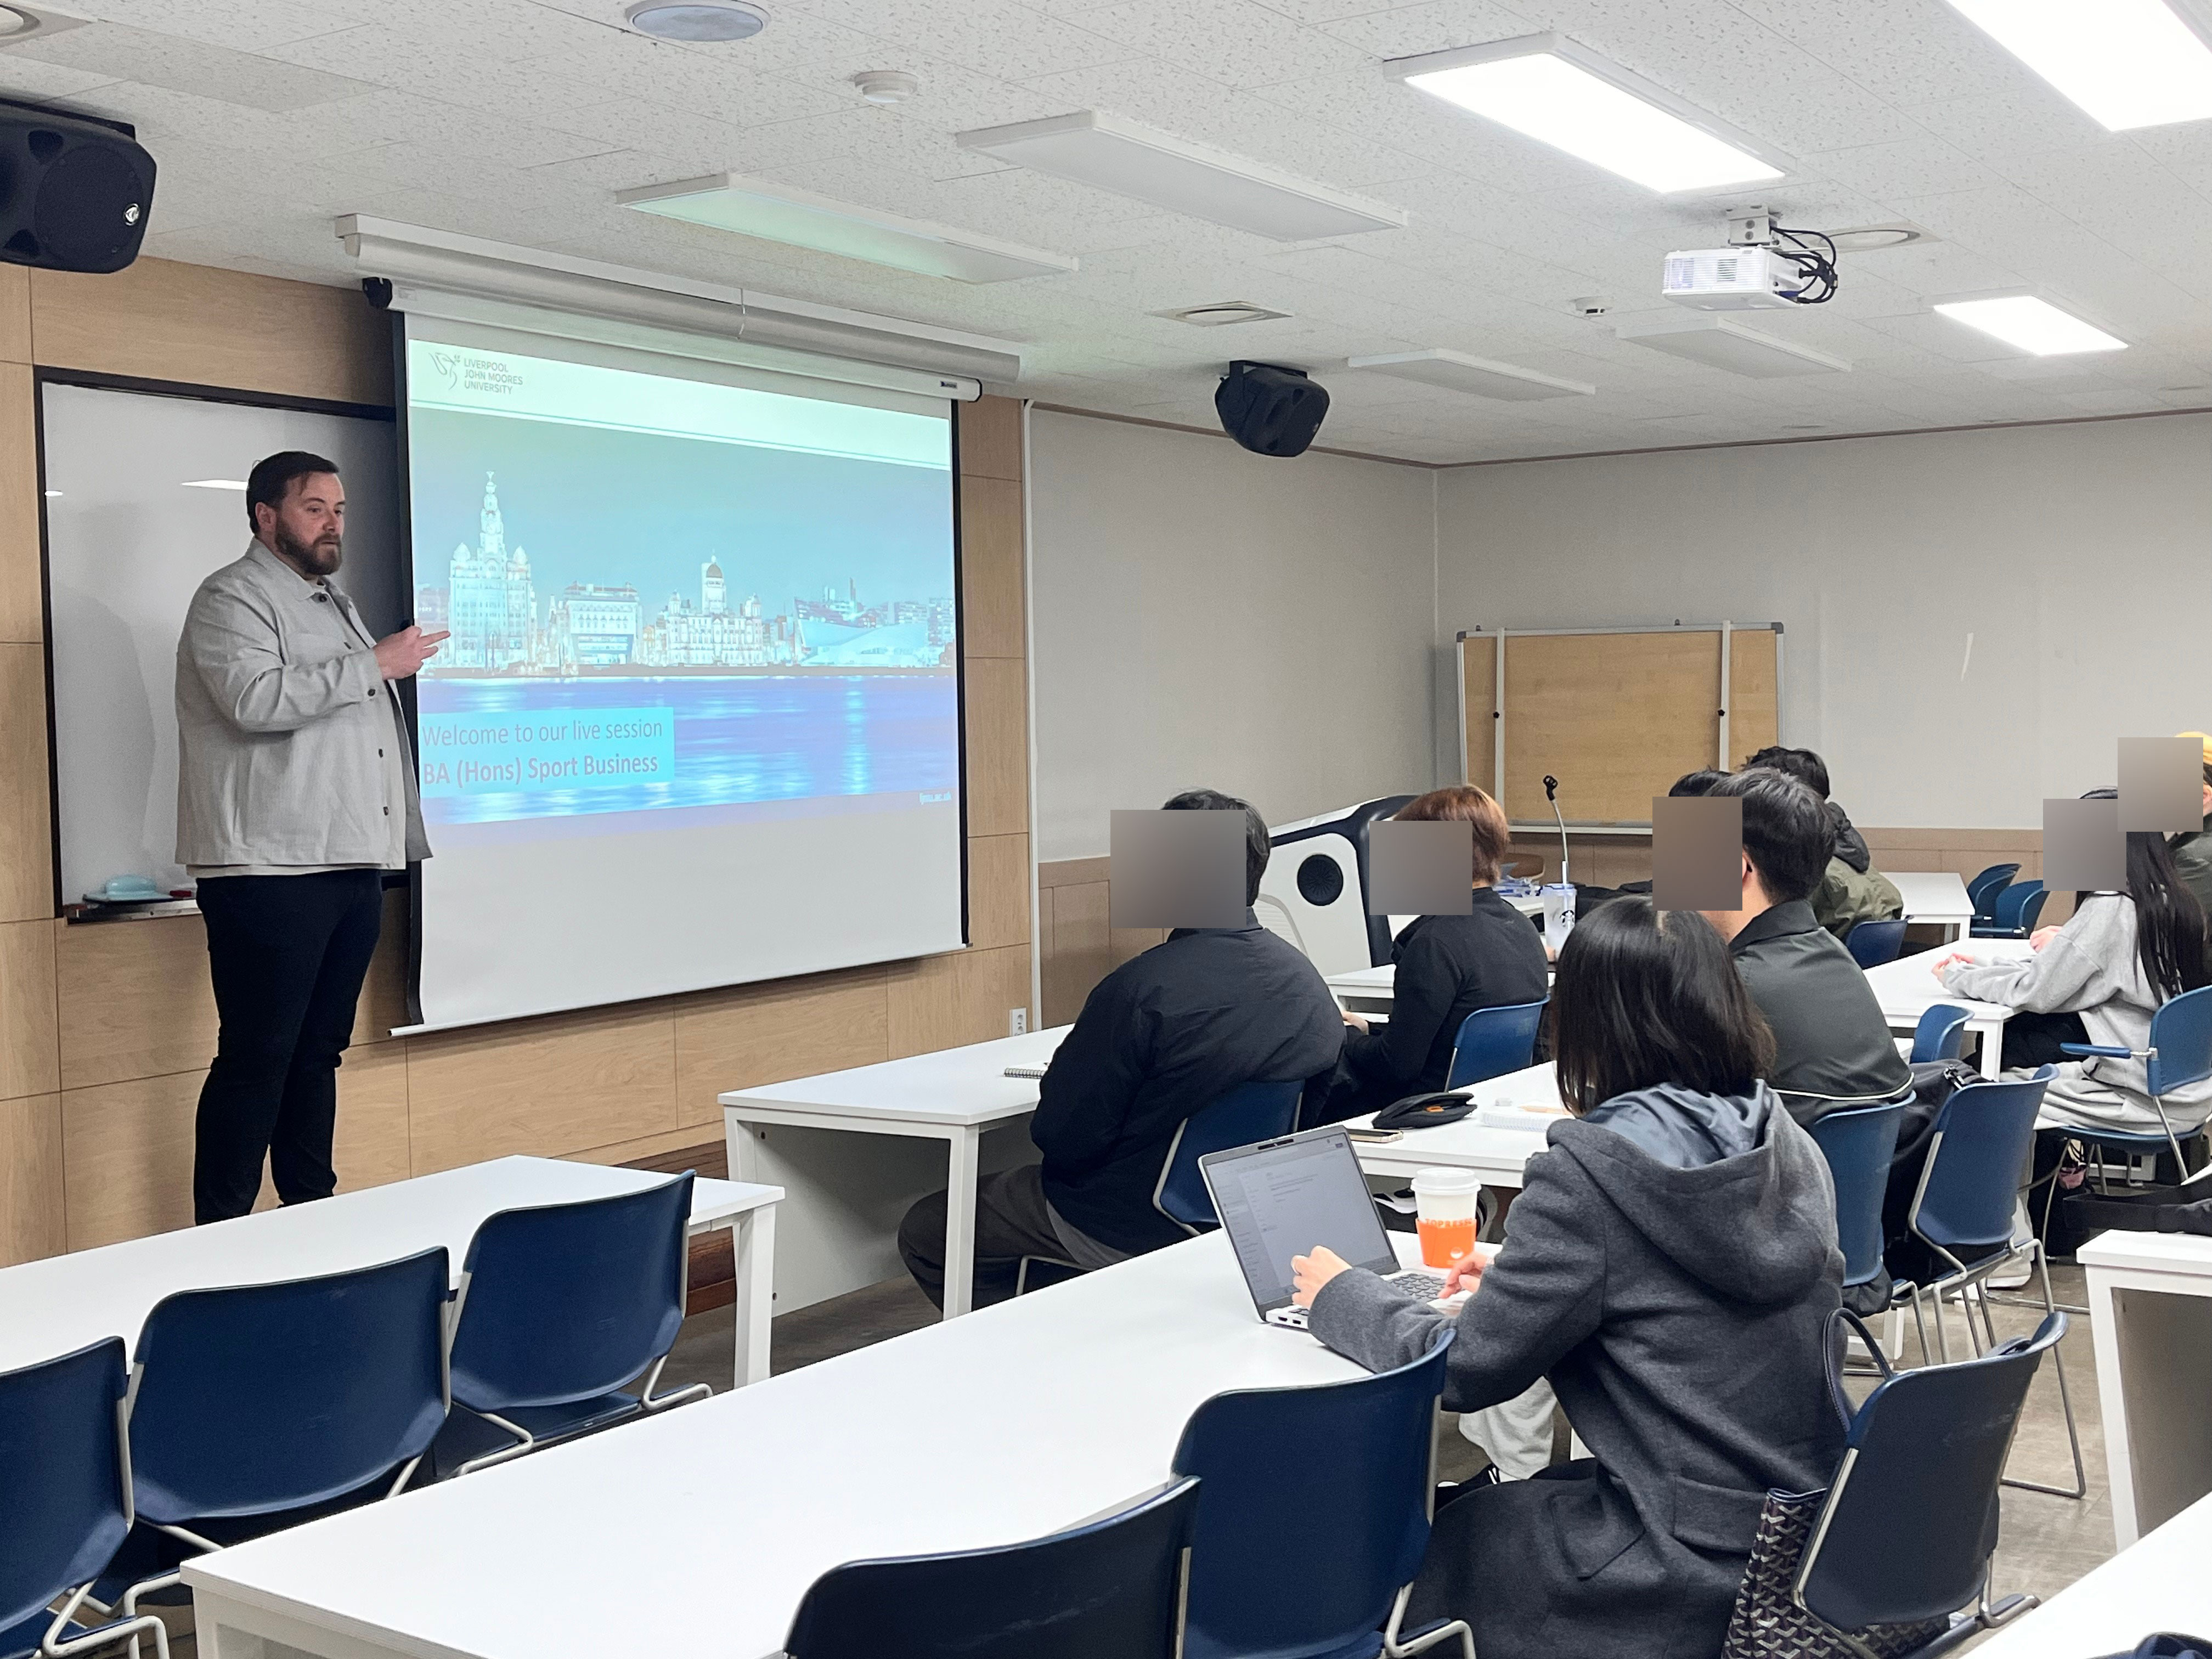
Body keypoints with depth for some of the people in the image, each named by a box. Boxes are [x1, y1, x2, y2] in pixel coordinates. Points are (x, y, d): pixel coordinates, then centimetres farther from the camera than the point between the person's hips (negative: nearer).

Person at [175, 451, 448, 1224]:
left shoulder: (333, 601, 23)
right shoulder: (234, 598, -5)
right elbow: (255, 699, -23)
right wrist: (373, 665, -17)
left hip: (352, 865, 9)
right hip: (270, 870, -9)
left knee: (319, 1052, 13)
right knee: (257, 1059, -8)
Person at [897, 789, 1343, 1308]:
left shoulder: (1141, 988, -27)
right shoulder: (1307, 979, -5)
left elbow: (1060, 1134, -22)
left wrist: (1058, 1084, 2)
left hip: (1131, 1230, -8)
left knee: (924, 1232, 9)